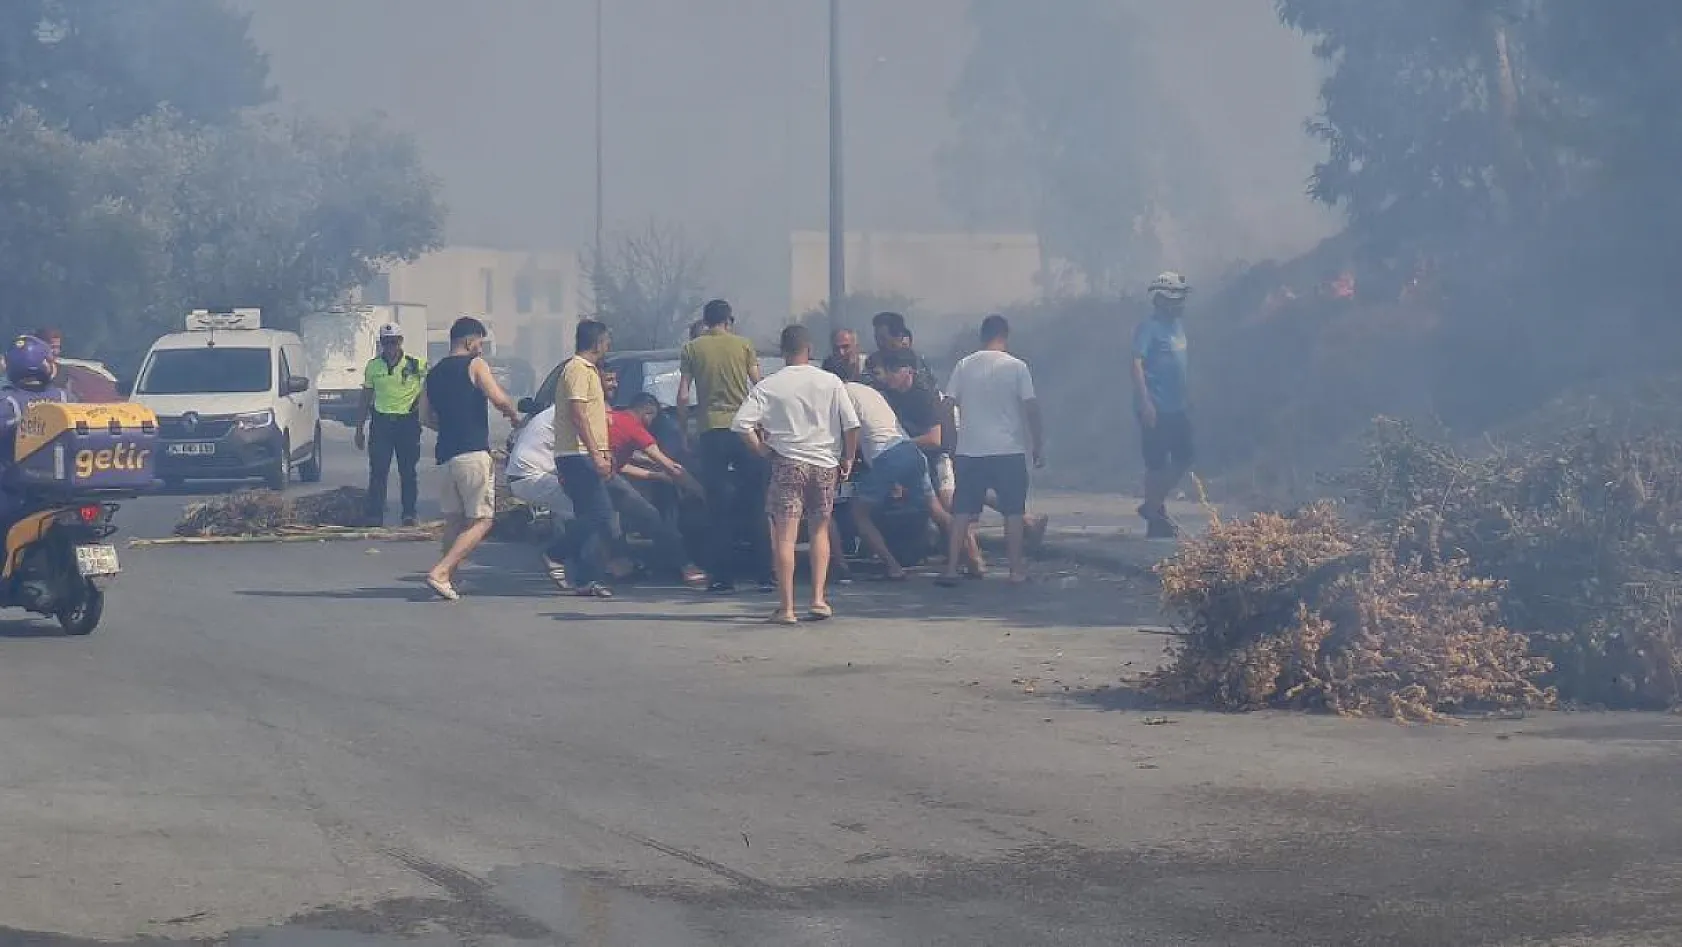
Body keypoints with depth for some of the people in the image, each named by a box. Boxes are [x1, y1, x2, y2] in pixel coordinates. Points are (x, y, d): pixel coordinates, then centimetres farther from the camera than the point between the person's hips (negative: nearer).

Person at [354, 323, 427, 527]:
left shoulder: (416, 365, 0)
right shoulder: (373, 366, 8)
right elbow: (365, 400, 14)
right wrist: (359, 429, 12)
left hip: (407, 422, -1)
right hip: (381, 422, 1)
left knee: (408, 472, 2)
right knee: (378, 472, -3)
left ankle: (409, 515, 9)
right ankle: (375, 516, -2)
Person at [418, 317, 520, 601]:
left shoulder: (434, 373, 17)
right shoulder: (475, 365, -2)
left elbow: (425, 418, 18)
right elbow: (499, 399, -14)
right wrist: (514, 414, 6)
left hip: (445, 453, 7)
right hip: (473, 454, -7)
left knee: (454, 520, 14)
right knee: (481, 521, -5)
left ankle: (449, 579, 7)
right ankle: (440, 572, -18)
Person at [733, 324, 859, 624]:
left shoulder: (767, 387, -3)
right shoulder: (831, 382, 0)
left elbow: (741, 425, -11)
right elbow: (852, 425, -3)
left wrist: (761, 450, 2)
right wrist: (848, 459, 9)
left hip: (788, 464, -2)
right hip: (825, 464, 2)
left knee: (784, 536, -2)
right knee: (820, 532, 17)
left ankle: (786, 607, -6)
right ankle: (819, 598, 9)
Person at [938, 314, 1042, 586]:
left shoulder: (964, 365, 4)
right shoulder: (1016, 367, -3)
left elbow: (948, 406, 4)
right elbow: (1031, 407, -5)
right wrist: (1037, 446, 4)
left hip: (969, 451, 2)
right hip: (1009, 451, -2)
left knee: (961, 512, 5)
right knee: (1013, 510, 7)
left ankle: (951, 568, 1)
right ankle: (1017, 569, 8)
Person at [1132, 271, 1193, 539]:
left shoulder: (1177, 327, 14)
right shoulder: (1148, 329, -12)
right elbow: (1137, 364, -18)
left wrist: (1186, 400, 23)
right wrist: (1145, 402, -25)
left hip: (1177, 408, 9)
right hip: (1155, 409, -9)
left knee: (1183, 459, 11)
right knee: (1157, 463, -3)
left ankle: (1154, 505, 24)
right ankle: (1154, 519, 5)